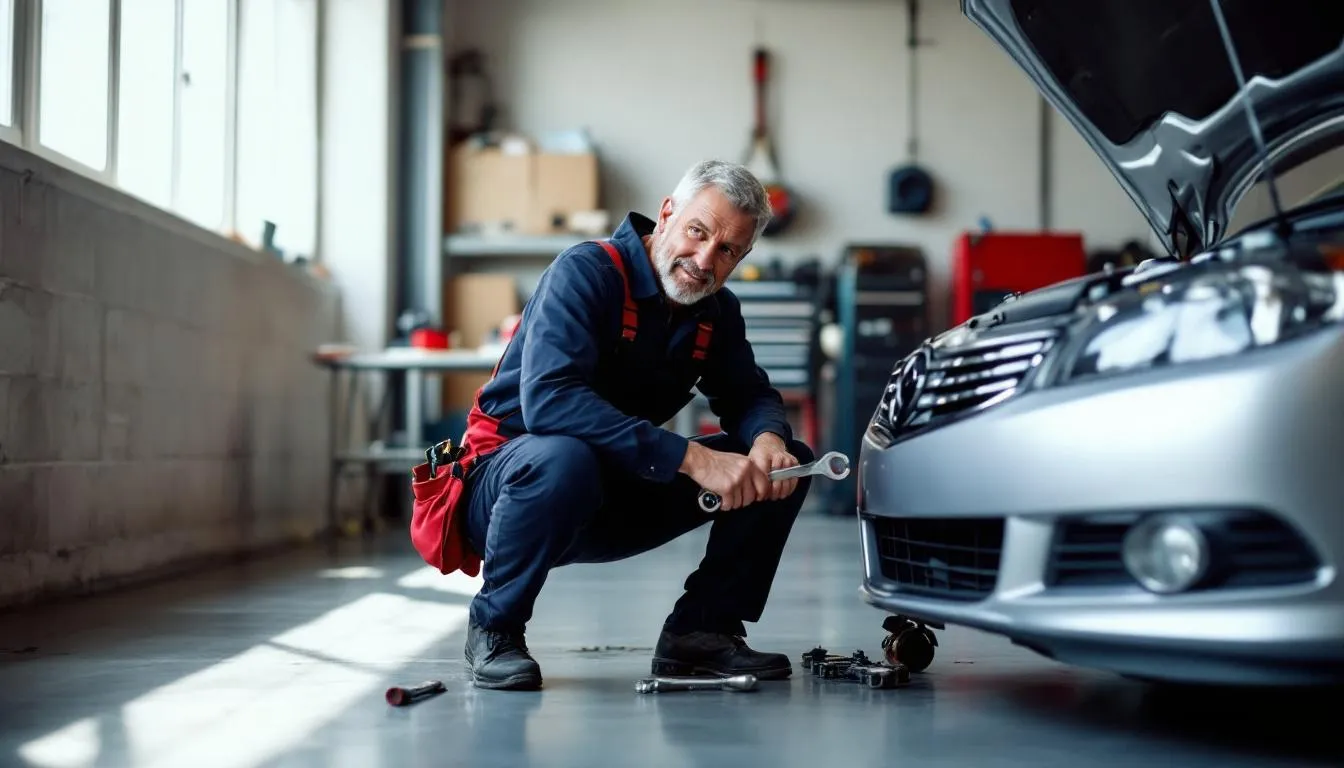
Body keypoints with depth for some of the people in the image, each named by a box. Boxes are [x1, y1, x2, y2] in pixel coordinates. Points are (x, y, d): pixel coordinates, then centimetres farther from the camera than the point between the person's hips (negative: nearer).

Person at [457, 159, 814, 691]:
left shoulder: (718, 312, 3)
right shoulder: (587, 272, -21)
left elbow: (749, 396, 11)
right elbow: (547, 398, -35)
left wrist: (768, 439, -17)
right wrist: (692, 458, -39)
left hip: (619, 499, 7)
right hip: (506, 480, -6)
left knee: (789, 461, -3)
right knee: (564, 456, -42)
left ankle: (701, 631, 1)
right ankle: (494, 628, -17)